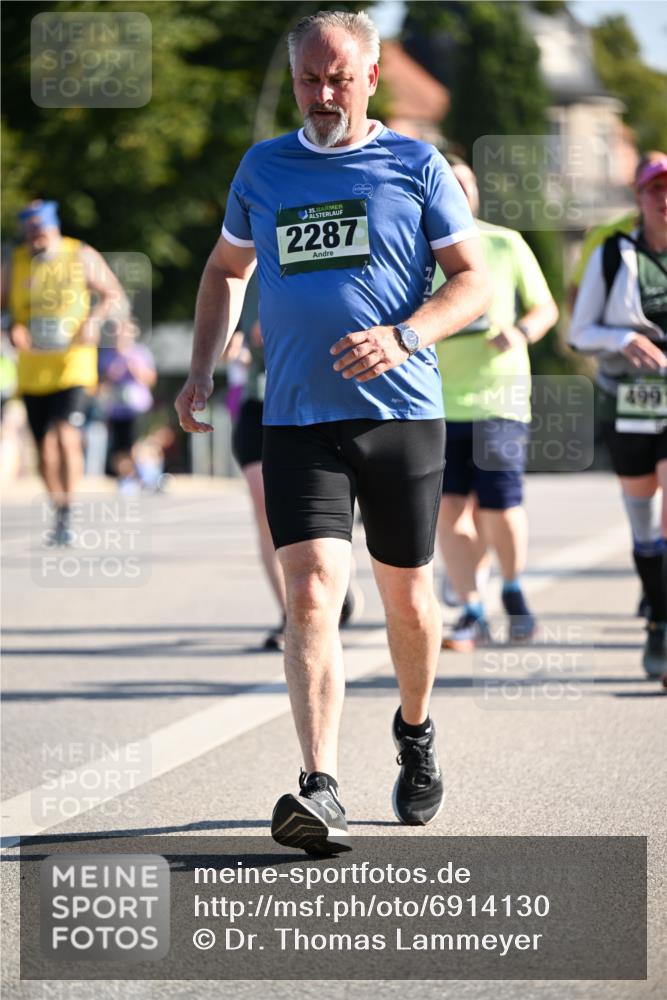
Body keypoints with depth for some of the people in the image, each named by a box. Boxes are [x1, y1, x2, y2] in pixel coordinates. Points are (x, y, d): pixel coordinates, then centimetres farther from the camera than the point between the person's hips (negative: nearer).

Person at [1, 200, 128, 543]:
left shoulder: (82, 257, -1)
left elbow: (115, 297, 4)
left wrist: (95, 319, -15)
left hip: (72, 366, -3)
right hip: (32, 370, 3)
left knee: (66, 435, -20)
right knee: (44, 447, 7)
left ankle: (66, 514, -17)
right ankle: (58, 510, 26)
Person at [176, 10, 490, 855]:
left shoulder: (416, 166, 3)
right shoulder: (263, 168, 12)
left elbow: (474, 283, 0)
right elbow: (226, 269, 26)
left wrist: (402, 338, -17)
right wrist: (203, 368, 14)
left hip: (401, 413, -1)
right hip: (297, 421, 1)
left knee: (406, 597, 10)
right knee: (311, 593, -16)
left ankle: (415, 732, 39)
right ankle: (320, 793, -23)